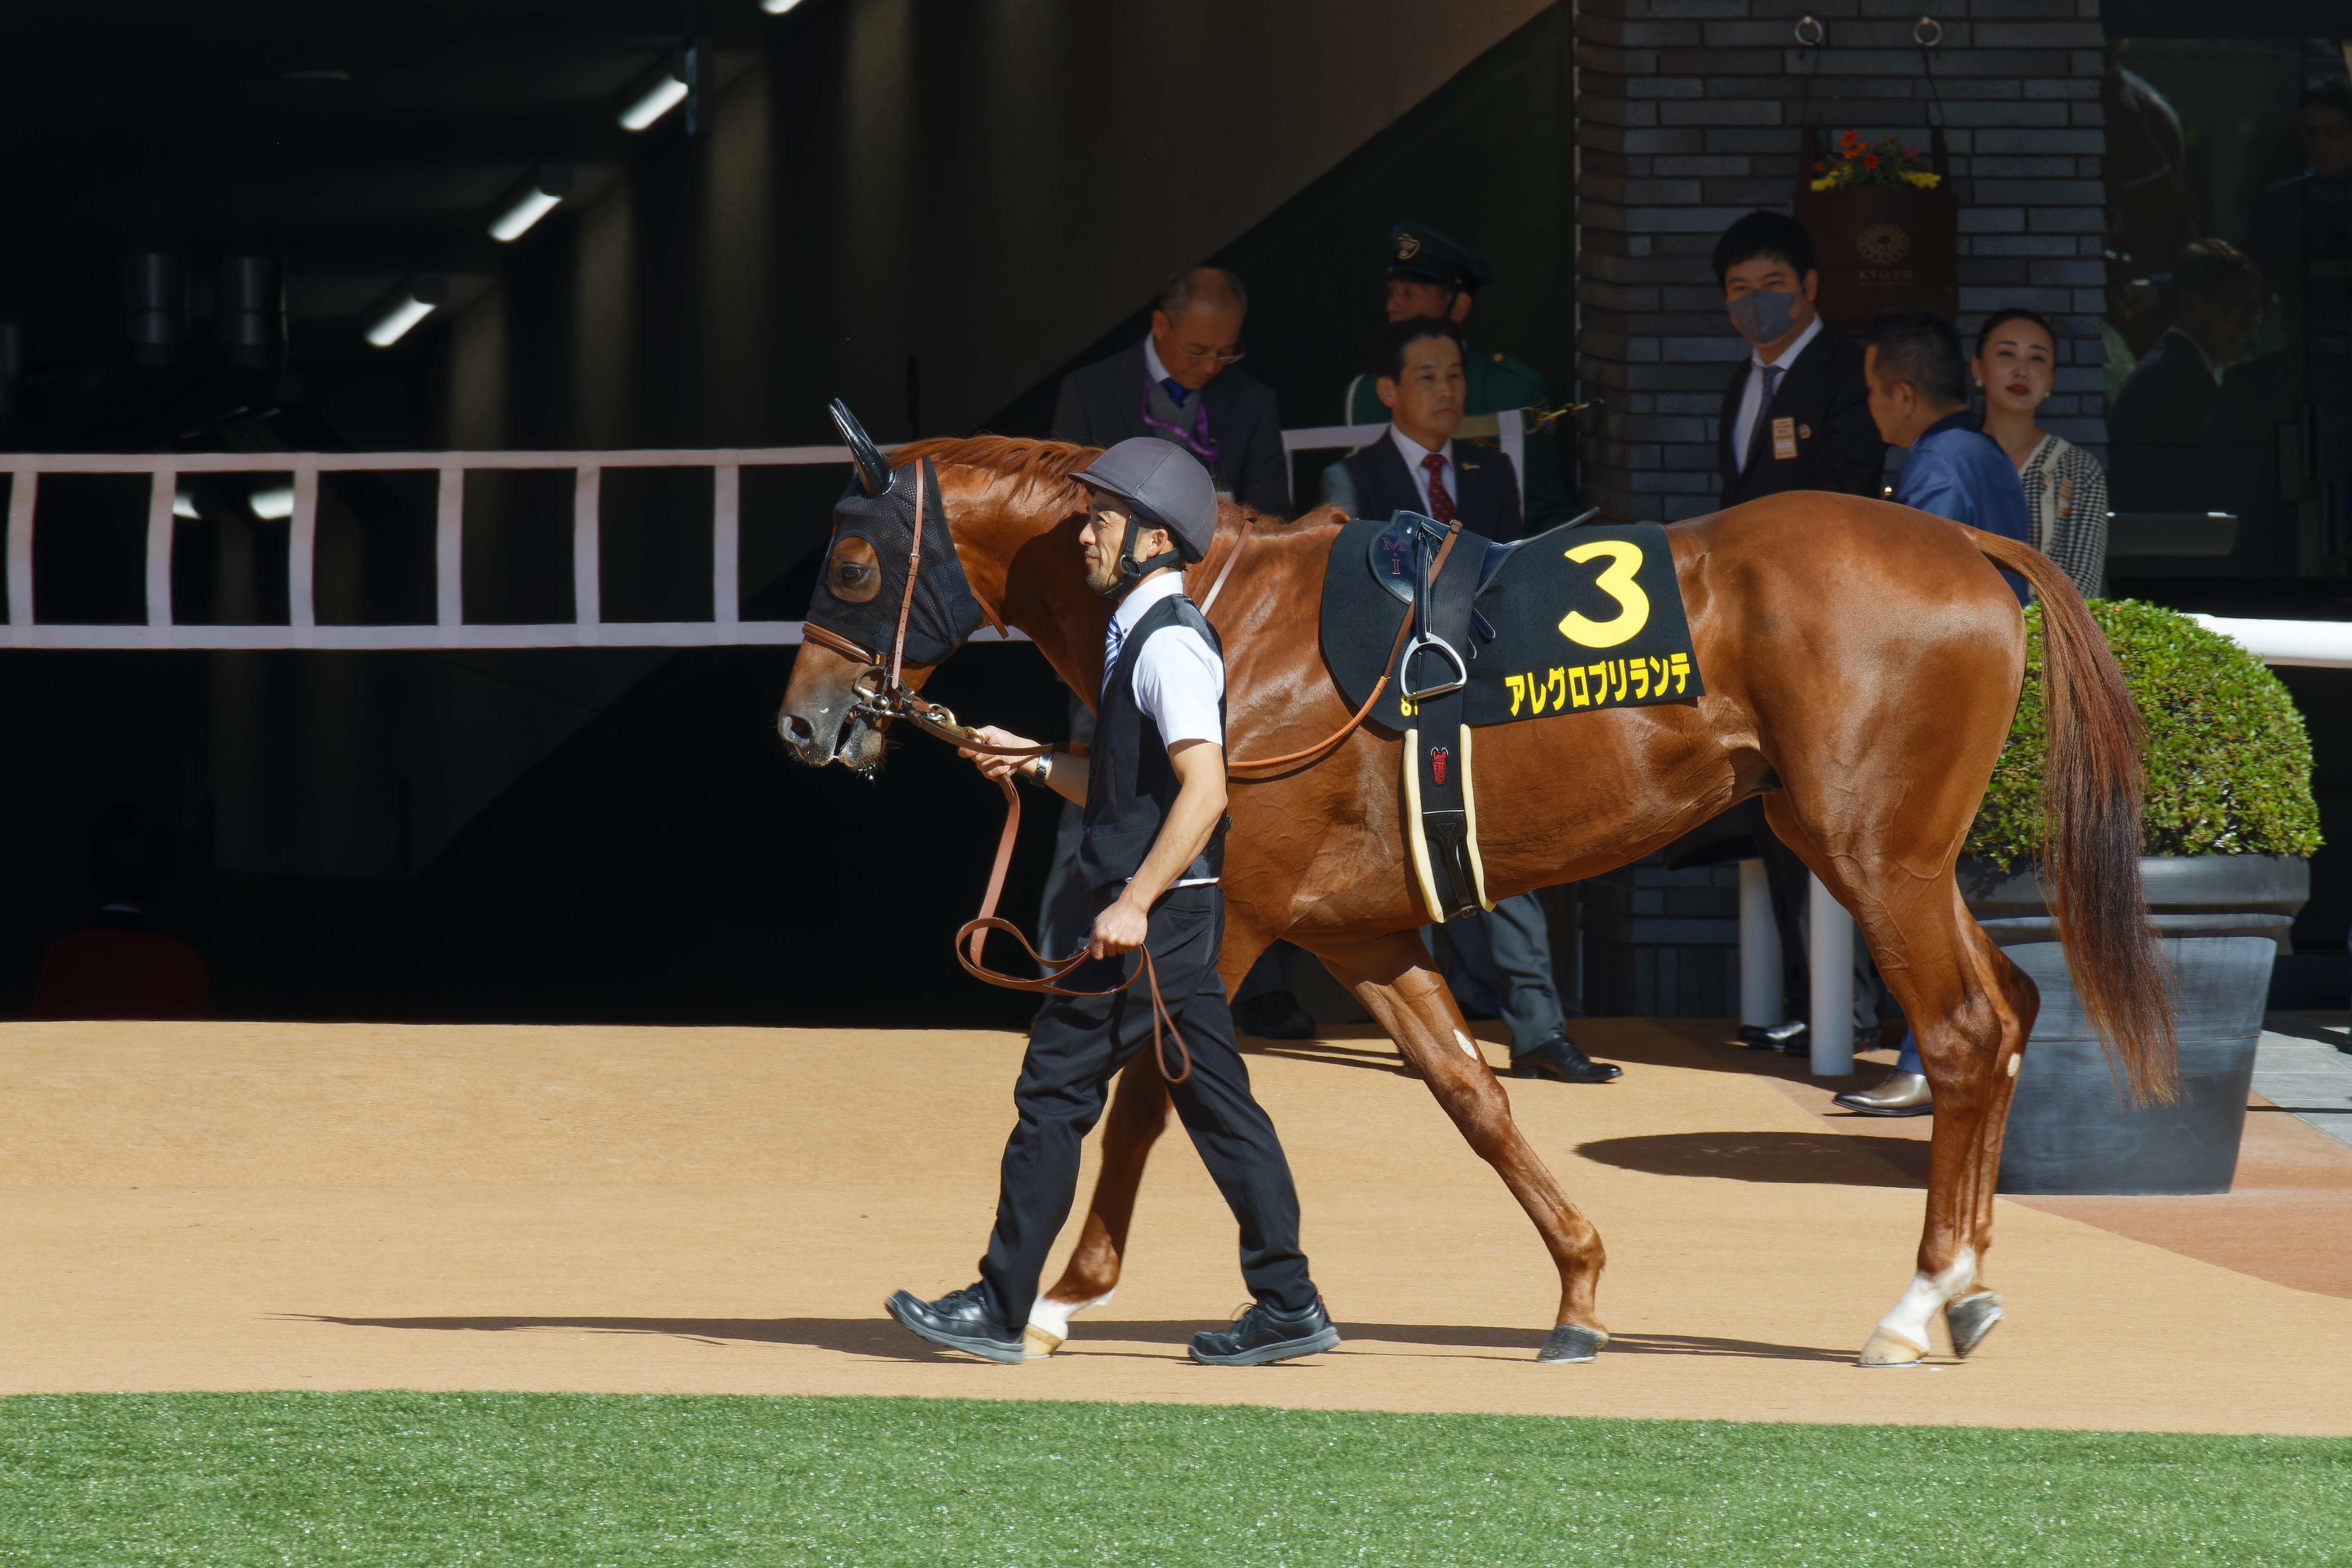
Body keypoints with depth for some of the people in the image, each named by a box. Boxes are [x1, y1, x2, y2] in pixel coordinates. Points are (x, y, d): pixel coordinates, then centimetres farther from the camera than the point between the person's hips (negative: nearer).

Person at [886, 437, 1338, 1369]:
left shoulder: (1170, 643, -13)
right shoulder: (1144, 636, 18)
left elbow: (1204, 788, -23)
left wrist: (1132, 904, -26)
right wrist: (1037, 765, 16)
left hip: (1153, 916, -10)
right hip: (1170, 916, 10)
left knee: (1056, 1088, -5)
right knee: (1215, 1103, 7)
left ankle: (1001, 1308, -2)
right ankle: (1287, 1304, 6)